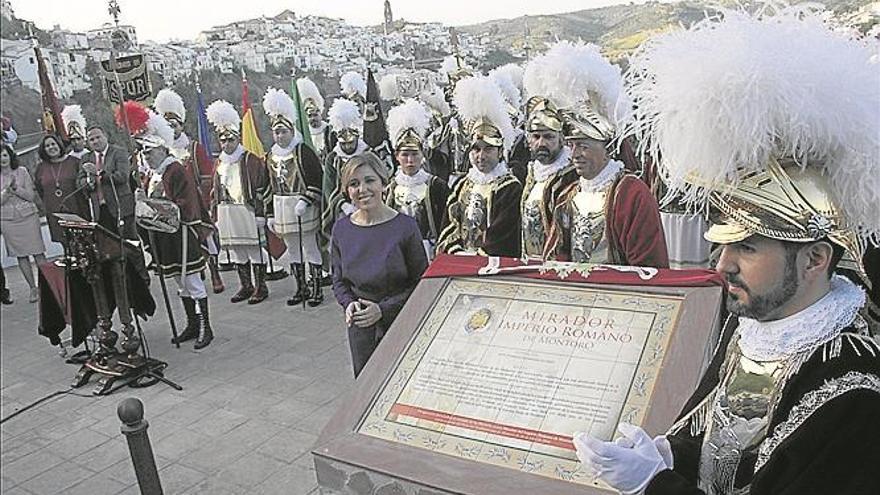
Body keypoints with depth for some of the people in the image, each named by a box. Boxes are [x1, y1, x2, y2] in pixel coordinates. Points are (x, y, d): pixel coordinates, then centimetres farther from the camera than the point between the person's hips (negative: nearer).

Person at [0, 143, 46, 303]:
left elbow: (31, 196, -3)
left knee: (38, 253, -2)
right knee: (21, 256, 6)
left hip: (28, 217, -1)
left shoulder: (22, 172, 0)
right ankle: (33, 288, 13)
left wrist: (16, 188, -17)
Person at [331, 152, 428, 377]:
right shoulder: (341, 229, 1)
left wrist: (383, 309, -16)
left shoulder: (405, 226, -12)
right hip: (360, 327, 4)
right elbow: (339, 281, 12)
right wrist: (349, 304, -8)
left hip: (401, 326, -3)